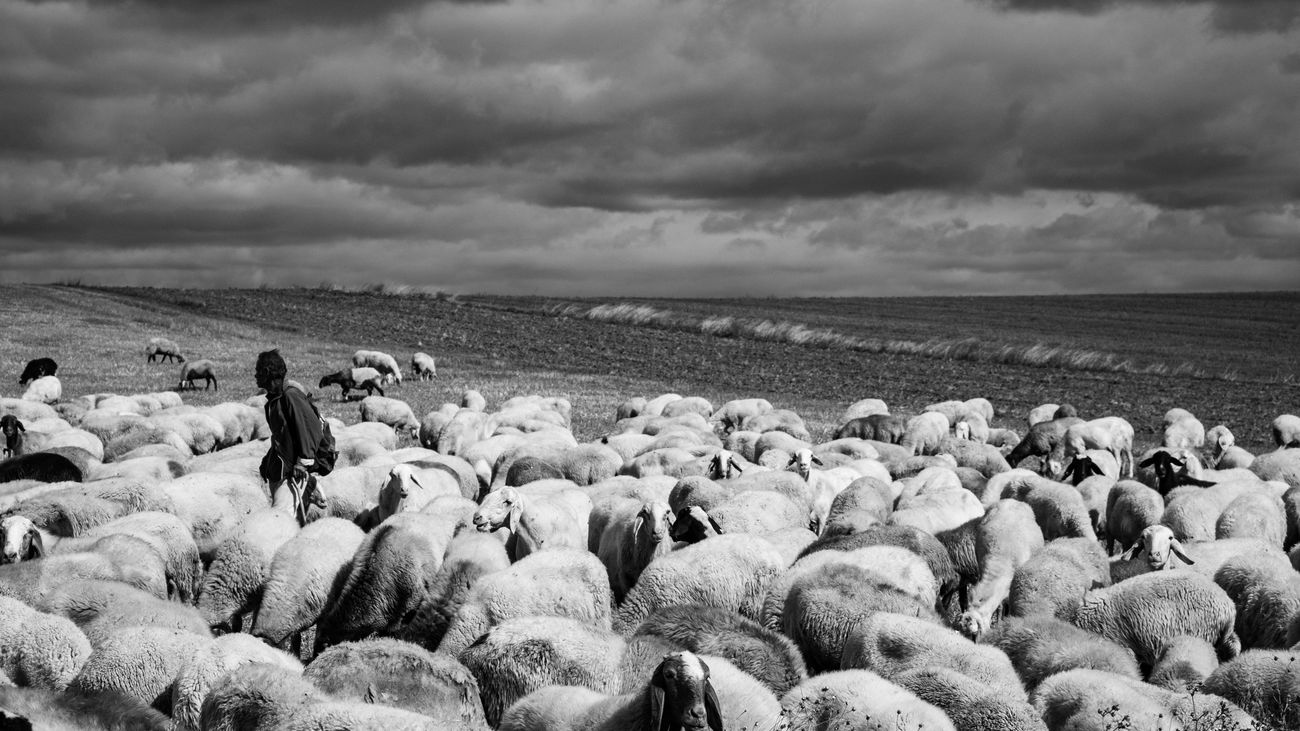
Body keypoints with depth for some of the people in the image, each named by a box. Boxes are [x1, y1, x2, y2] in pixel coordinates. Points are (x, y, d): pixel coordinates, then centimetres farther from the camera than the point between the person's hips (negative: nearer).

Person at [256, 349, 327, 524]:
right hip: (277, 469, 9)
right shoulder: (273, 399, 14)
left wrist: (303, 463, -20)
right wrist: (267, 459, 22)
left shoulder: (291, 396, -15)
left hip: (293, 470, -9)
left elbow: (313, 428, -18)